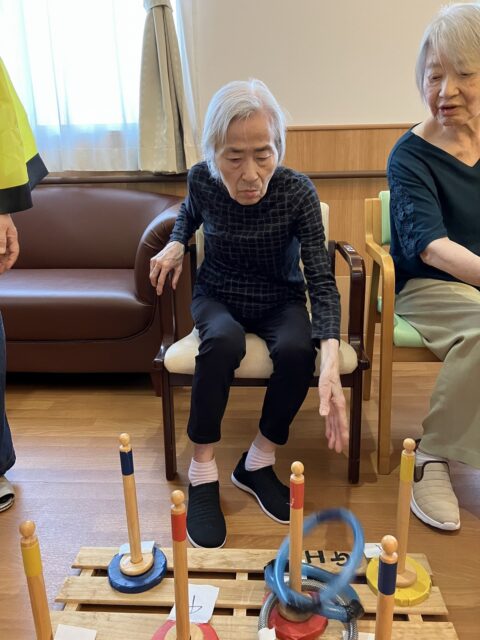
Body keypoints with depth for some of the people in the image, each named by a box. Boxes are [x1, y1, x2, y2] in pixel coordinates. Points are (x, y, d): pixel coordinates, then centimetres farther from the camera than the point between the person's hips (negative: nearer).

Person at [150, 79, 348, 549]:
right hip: (218, 298, 1)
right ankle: (202, 473, -19)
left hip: (280, 301, 0)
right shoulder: (201, 179, -15)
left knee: (297, 349, -32)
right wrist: (175, 244, -10)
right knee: (223, 341, -34)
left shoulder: (296, 191, -23)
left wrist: (330, 360, -43)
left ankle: (258, 463, -8)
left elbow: (321, 280, -28)